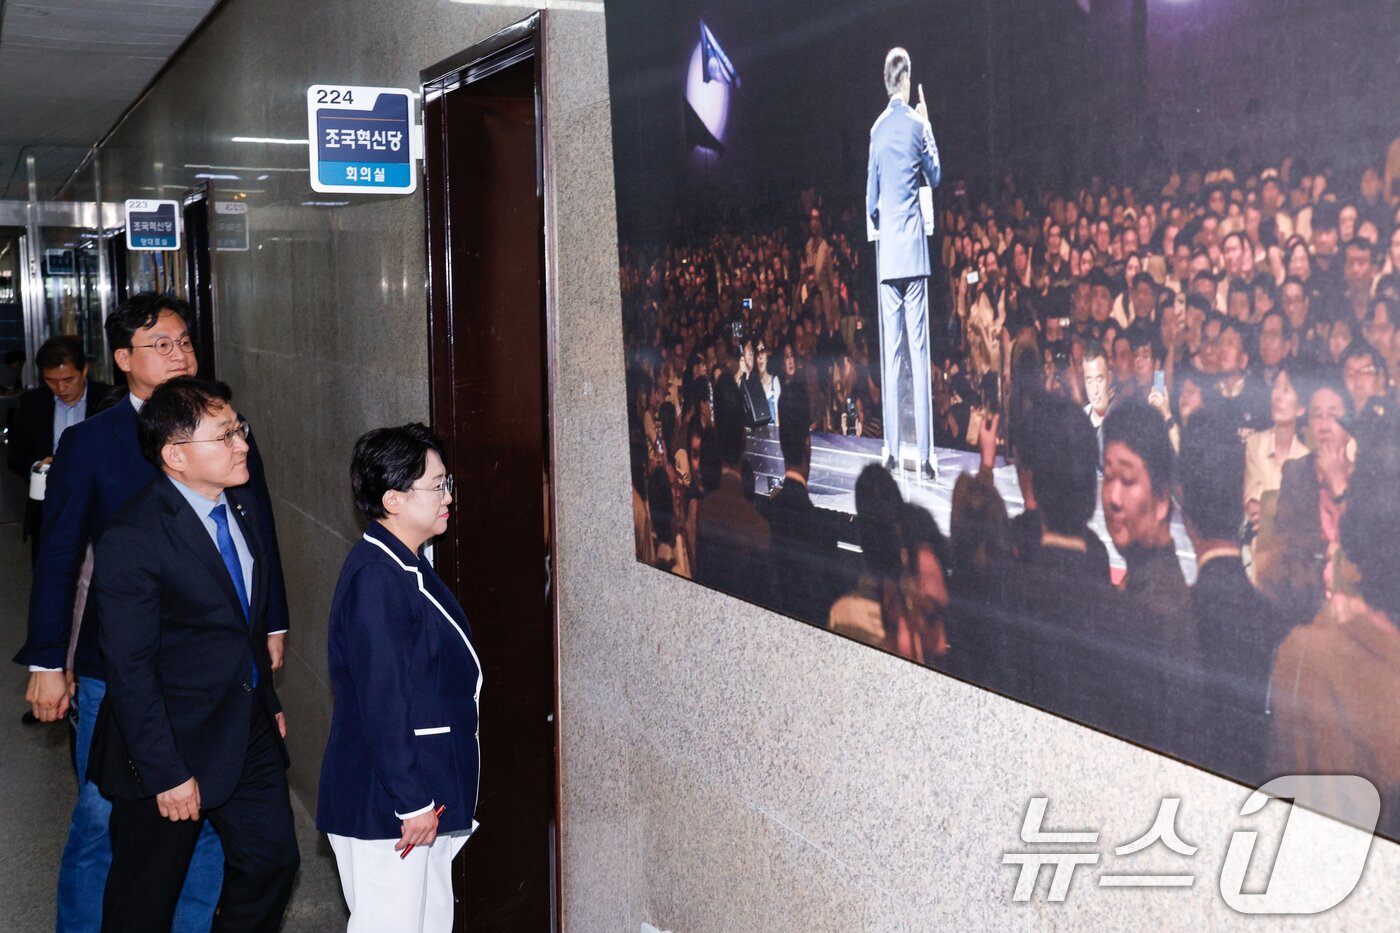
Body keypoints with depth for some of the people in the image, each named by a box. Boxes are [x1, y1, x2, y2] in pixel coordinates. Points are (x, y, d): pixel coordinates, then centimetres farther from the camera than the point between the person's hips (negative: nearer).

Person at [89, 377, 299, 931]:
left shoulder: (242, 507, 3)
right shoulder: (131, 539, -22)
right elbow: (130, 671, -21)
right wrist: (166, 775, -20)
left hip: (251, 733, 7)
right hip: (174, 743, -7)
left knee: (273, 860, 14)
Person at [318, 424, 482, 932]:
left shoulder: (408, 567, 10)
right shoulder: (374, 578, -22)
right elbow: (381, 703, -23)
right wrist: (413, 803, -20)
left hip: (424, 793, 10)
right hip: (383, 801, -10)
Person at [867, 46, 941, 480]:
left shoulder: (877, 129, 6)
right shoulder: (916, 124, -2)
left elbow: (871, 199, 10)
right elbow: (935, 176, 13)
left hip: (887, 249, 3)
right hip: (913, 247, -3)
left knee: (891, 353, 5)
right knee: (919, 351, -3)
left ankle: (892, 449, 5)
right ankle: (924, 453, -4)